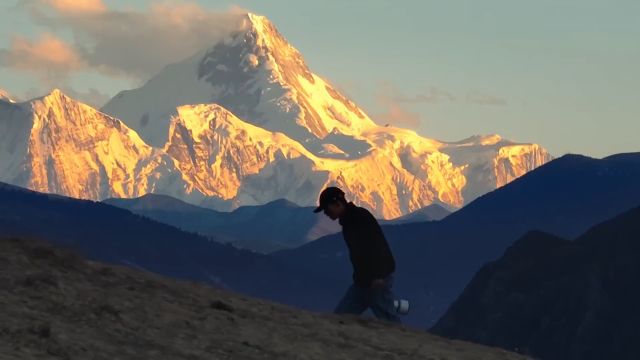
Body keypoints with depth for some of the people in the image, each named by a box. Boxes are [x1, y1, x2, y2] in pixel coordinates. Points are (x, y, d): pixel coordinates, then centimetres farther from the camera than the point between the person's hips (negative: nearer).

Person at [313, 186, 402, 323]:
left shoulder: (361, 216, -14)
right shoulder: (348, 221, 15)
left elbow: (377, 245, -23)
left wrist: (378, 276, -27)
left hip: (378, 279, -10)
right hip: (363, 280, 10)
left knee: (388, 320, -7)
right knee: (340, 315, 6)